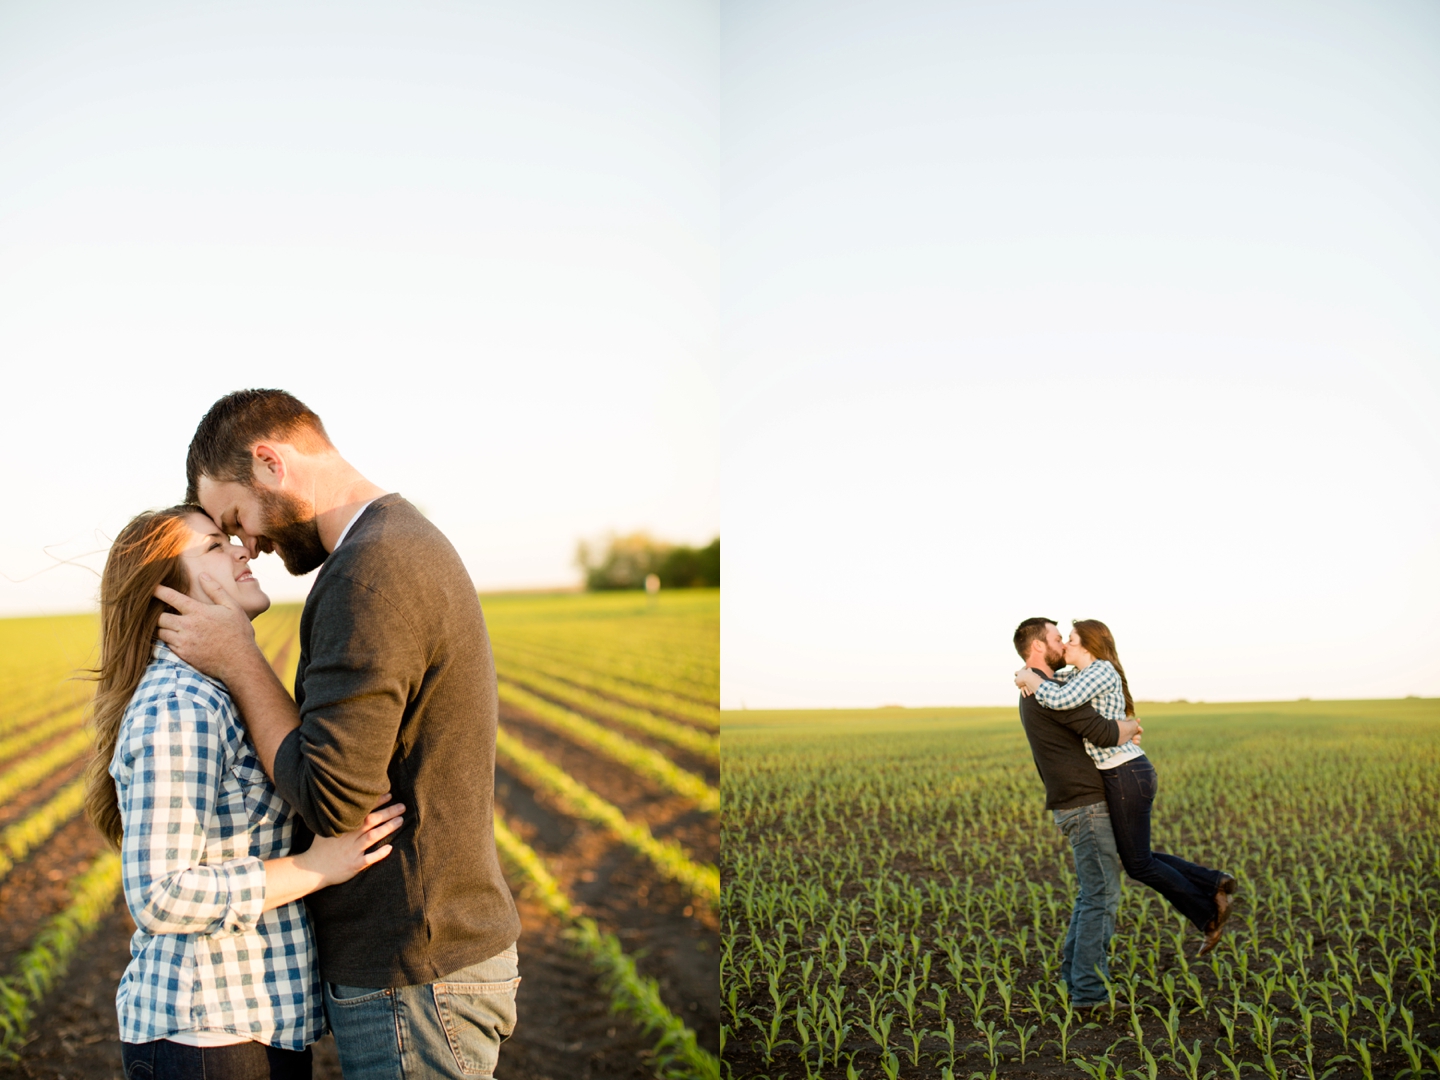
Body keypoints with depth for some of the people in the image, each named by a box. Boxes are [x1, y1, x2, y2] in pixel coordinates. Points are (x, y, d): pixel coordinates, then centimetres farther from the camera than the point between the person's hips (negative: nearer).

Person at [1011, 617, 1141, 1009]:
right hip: (1085, 805, -10)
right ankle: (1090, 990, -7)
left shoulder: (1033, 695, 17)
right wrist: (1131, 726, -1)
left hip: (1074, 804, 10)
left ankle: (1074, 976, 20)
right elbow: (1105, 733, -21)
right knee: (1102, 896, -8)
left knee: (1093, 893, 17)